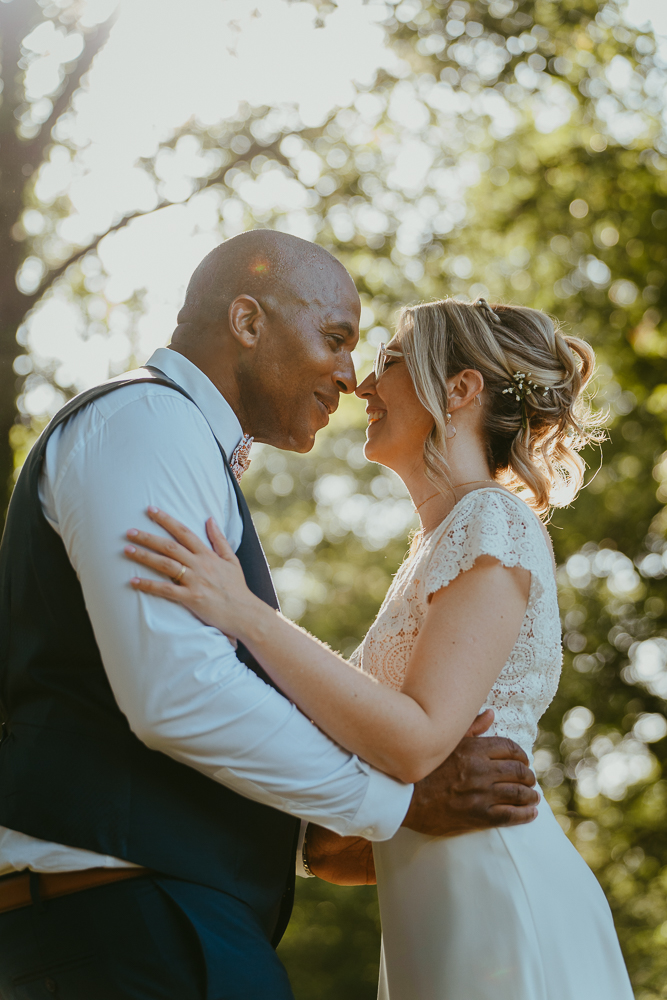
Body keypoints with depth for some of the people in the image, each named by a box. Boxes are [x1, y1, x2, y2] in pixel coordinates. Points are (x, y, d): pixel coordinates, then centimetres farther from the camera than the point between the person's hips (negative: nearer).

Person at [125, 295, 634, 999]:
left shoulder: (495, 522, -8)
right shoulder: (438, 547, 20)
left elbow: (418, 742, -21)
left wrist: (246, 616, -23)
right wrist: (345, 846, 5)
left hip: (500, 913, -9)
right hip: (440, 924, 9)